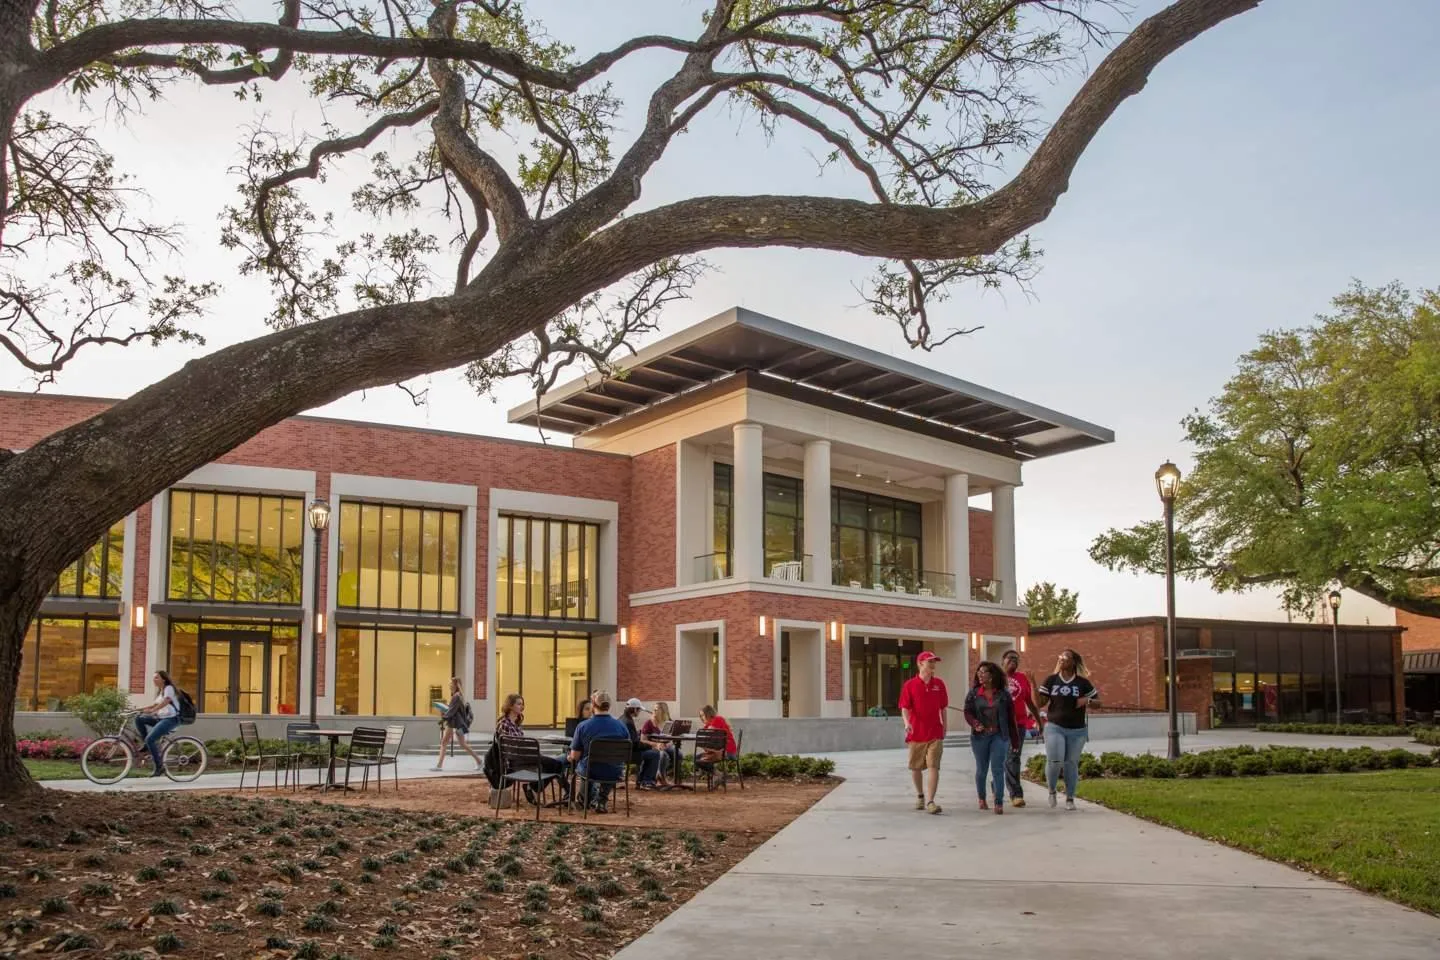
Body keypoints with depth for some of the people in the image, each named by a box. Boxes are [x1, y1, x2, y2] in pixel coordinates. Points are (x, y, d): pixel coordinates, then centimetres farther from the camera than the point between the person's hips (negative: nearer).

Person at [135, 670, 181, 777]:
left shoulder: (169, 688, -8)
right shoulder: (161, 691, 21)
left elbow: (165, 702, -24)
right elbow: (155, 705, 16)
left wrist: (152, 710, -34)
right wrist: (140, 709, 4)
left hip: (171, 719, -9)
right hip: (161, 718, 9)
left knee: (150, 739, -21)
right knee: (139, 719, -3)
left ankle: (160, 767, -13)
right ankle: (148, 746, 2)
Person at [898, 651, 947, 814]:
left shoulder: (939, 684, 4)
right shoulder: (910, 685, -4)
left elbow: (943, 707, 13)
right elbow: (904, 708, -8)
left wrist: (944, 725, 15)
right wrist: (907, 723, -25)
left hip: (935, 734, 0)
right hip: (916, 733, 0)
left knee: (933, 766, -11)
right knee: (916, 767, 12)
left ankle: (930, 801, -14)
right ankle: (920, 795, 33)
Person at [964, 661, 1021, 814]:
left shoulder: (1003, 694, 2)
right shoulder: (973, 692, 3)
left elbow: (1011, 718, 4)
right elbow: (968, 712, -1)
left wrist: (1015, 740, 4)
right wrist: (975, 723, -23)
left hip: (999, 736, -1)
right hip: (980, 736, 1)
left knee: (998, 768, -8)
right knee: (981, 768, 10)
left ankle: (999, 803, -3)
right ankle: (981, 798, 31)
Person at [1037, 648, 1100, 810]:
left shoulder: (1083, 682, 0)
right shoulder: (1051, 680, 2)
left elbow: (1098, 701, 7)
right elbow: (1040, 703, 0)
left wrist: (1087, 700, -14)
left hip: (1077, 730, 0)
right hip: (1054, 727, 0)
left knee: (1071, 764, 5)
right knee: (1054, 761, -12)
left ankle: (1070, 798, 17)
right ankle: (1052, 790, 15)